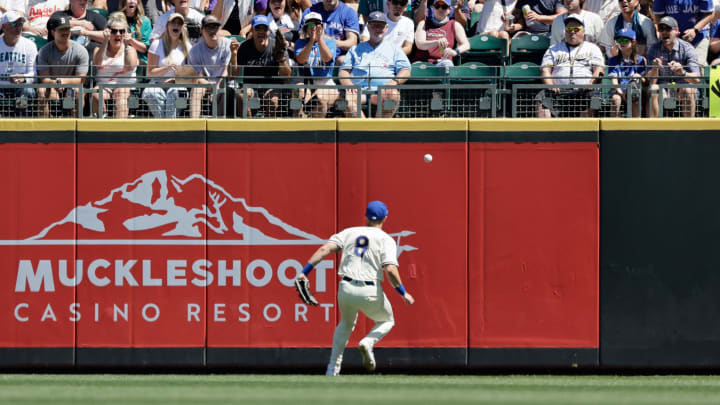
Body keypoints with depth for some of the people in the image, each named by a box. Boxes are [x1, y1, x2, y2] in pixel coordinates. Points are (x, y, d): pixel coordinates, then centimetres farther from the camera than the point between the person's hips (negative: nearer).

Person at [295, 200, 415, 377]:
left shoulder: (349, 233, 11)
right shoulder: (386, 240, 0)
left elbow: (326, 249, -3)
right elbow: (390, 270, -14)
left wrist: (305, 271, -5)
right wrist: (403, 293, -3)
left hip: (346, 289, 3)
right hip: (370, 292, -3)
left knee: (346, 324, 30)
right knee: (387, 321, 25)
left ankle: (332, 368, 22)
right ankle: (368, 343, -7)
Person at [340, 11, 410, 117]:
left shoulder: (394, 50, 25)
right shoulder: (355, 50, 29)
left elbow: (406, 72, 14)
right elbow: (343, 71, 19)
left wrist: (394, 82, -9)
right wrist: (349, 85, -5)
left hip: (383, 92, 0)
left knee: (393, 95, -36)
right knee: (347, 98, -35)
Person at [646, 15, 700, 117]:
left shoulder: (687, 48, -8)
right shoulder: (654, 50, -1)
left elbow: (696, 79, -19)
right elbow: (651, 81, -9)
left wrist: (683, 73, -41)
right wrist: (655, 69, -32)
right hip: (663, 92, 1)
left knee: (688, 90, -33)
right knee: (653, 88, -29)